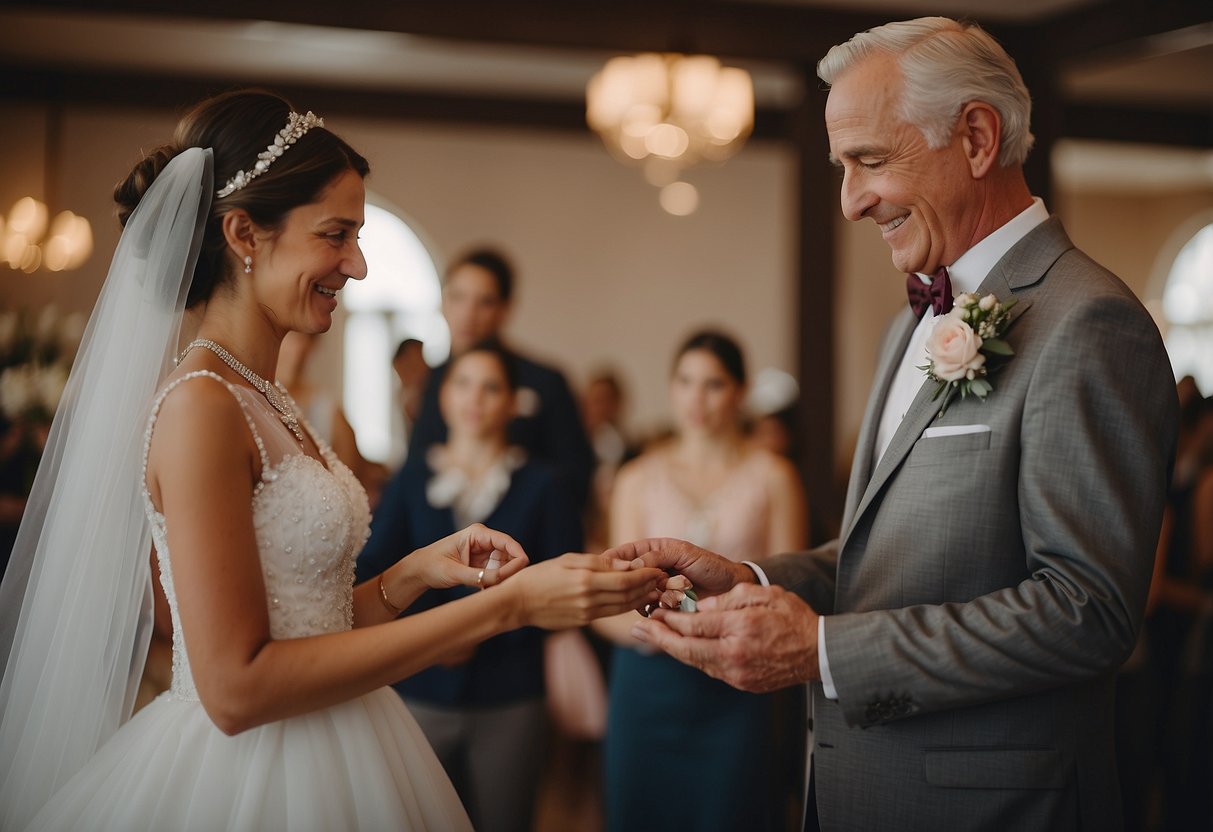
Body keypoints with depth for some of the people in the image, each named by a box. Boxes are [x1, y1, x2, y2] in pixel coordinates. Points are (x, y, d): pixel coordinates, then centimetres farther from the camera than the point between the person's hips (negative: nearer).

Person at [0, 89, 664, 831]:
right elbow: (236, 686, -22)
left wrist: (418, 571, -5)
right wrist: (506, 606, -22)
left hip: (320, 763, 8)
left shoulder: (266, 406, 8)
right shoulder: (198, 404, -17)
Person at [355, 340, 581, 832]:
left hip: (508, 699, -1)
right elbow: (371, 570, 0)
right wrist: (425, 623, -18)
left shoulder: (540, 485, 4)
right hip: (420, 690, 1)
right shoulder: (413, 478, 8)